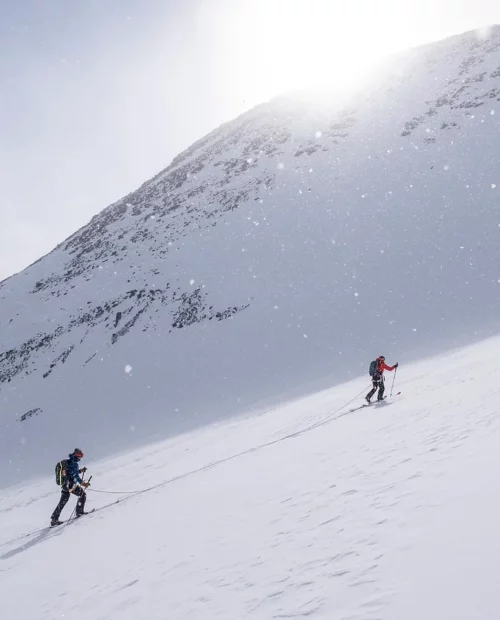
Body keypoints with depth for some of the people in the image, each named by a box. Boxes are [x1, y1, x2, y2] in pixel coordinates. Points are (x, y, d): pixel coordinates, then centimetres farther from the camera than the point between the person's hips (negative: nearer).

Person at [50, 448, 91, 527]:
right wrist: (82, 483, -20)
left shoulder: (68, 462, 14)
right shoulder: (74, 463, -14)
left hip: (64, 485, 9)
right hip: (71, 485, -8)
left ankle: (54, 519, 14)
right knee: (83, 494, 8)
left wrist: (80, 470, 25)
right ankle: (79, 511, 9)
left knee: (62, 502, 13)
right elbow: (76, 476, -20)